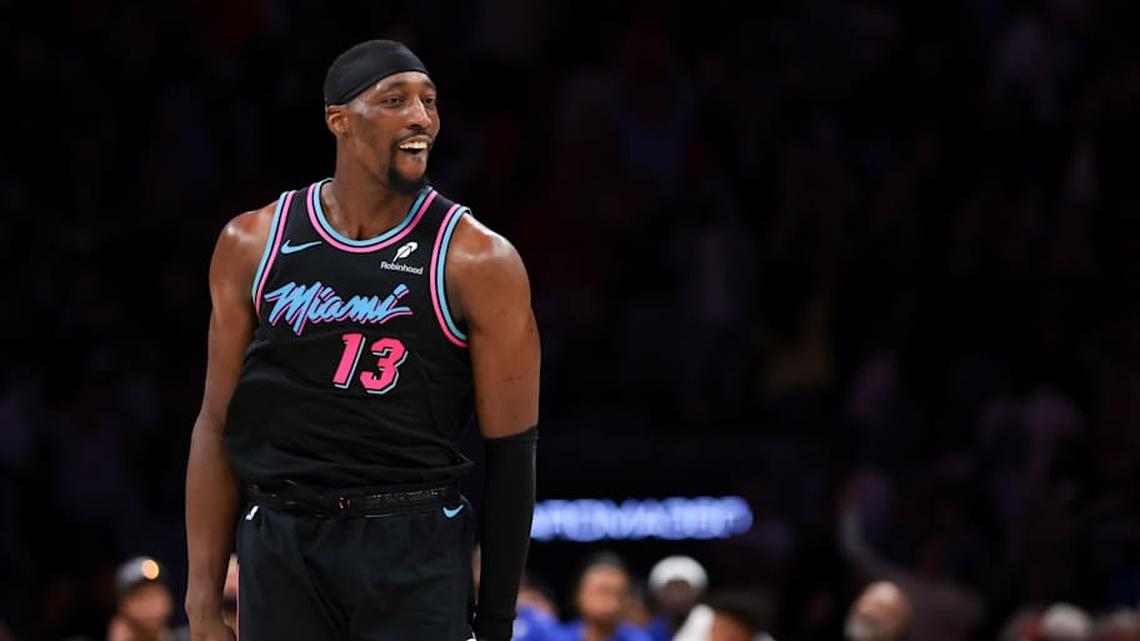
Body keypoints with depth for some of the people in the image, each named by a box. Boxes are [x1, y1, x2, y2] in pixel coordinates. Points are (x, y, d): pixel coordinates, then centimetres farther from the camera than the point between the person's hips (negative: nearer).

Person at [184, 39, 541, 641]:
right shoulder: (253, 245, 6)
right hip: (282, 547, 3)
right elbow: (218, 427, 9)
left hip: (416, 551, -2)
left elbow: (510, 454, -1)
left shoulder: (478, 262, -3)